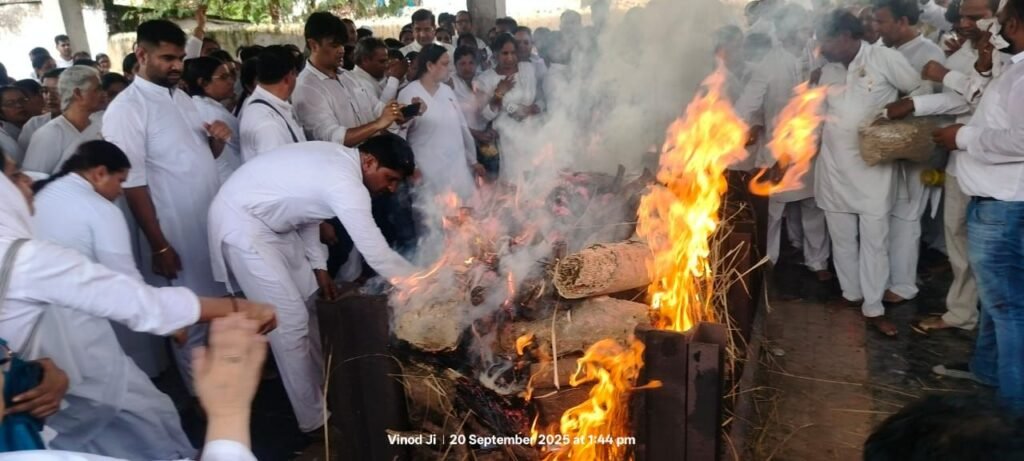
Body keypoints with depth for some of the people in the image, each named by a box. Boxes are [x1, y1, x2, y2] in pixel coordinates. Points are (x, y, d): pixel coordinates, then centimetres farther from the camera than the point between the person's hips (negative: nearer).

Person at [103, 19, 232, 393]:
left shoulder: (182, 97, 9)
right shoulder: (126, 109, -14)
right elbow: (132, 183, -17)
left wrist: (217, 140, -4)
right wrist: (159, 245, -17)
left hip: (212, 222, 7)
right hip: (176, 233, -7)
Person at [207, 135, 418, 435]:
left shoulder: (339, 159, 1)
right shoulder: (346, 182, -28)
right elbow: (378, 256, -26)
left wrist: (318, 266, 10)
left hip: (268, 218, 10)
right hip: (241, 222, -10)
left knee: (309, 300, 16)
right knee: (291, 320, -7)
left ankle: (323, 384, 32)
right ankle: (314, 418, 7)